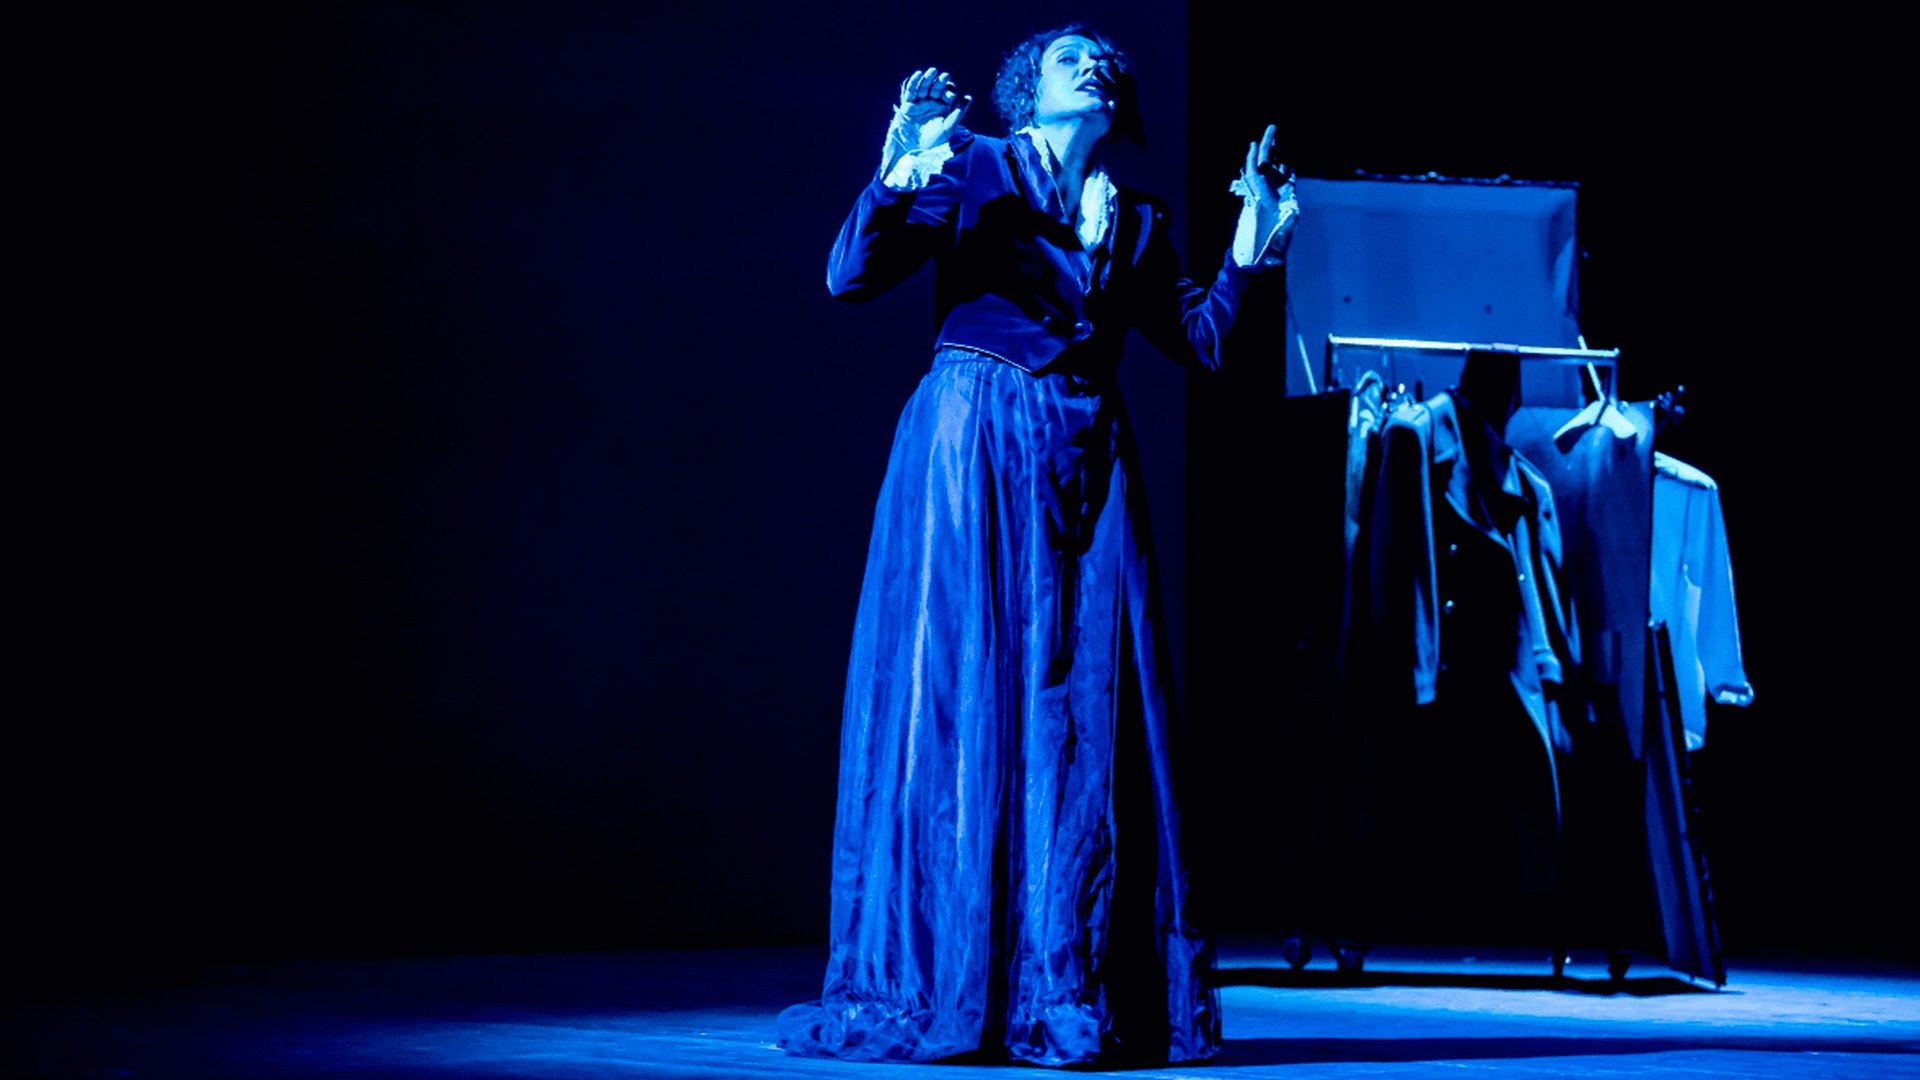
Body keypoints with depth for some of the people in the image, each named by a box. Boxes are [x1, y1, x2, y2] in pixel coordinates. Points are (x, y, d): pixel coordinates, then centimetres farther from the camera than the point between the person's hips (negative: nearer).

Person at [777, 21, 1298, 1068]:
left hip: (1088, 465, 5)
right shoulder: (972, 167, 3)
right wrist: (897, 178, -21)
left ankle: (1069, 991, 5)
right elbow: (849, 278, -6)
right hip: (973, 447, -5)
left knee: (1087, 717, 0)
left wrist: (1253, 246, 11)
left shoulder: (1136, 221, 17)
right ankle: (934, 992, 1)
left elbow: (1199, 343, 17)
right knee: (963, 697, -6)